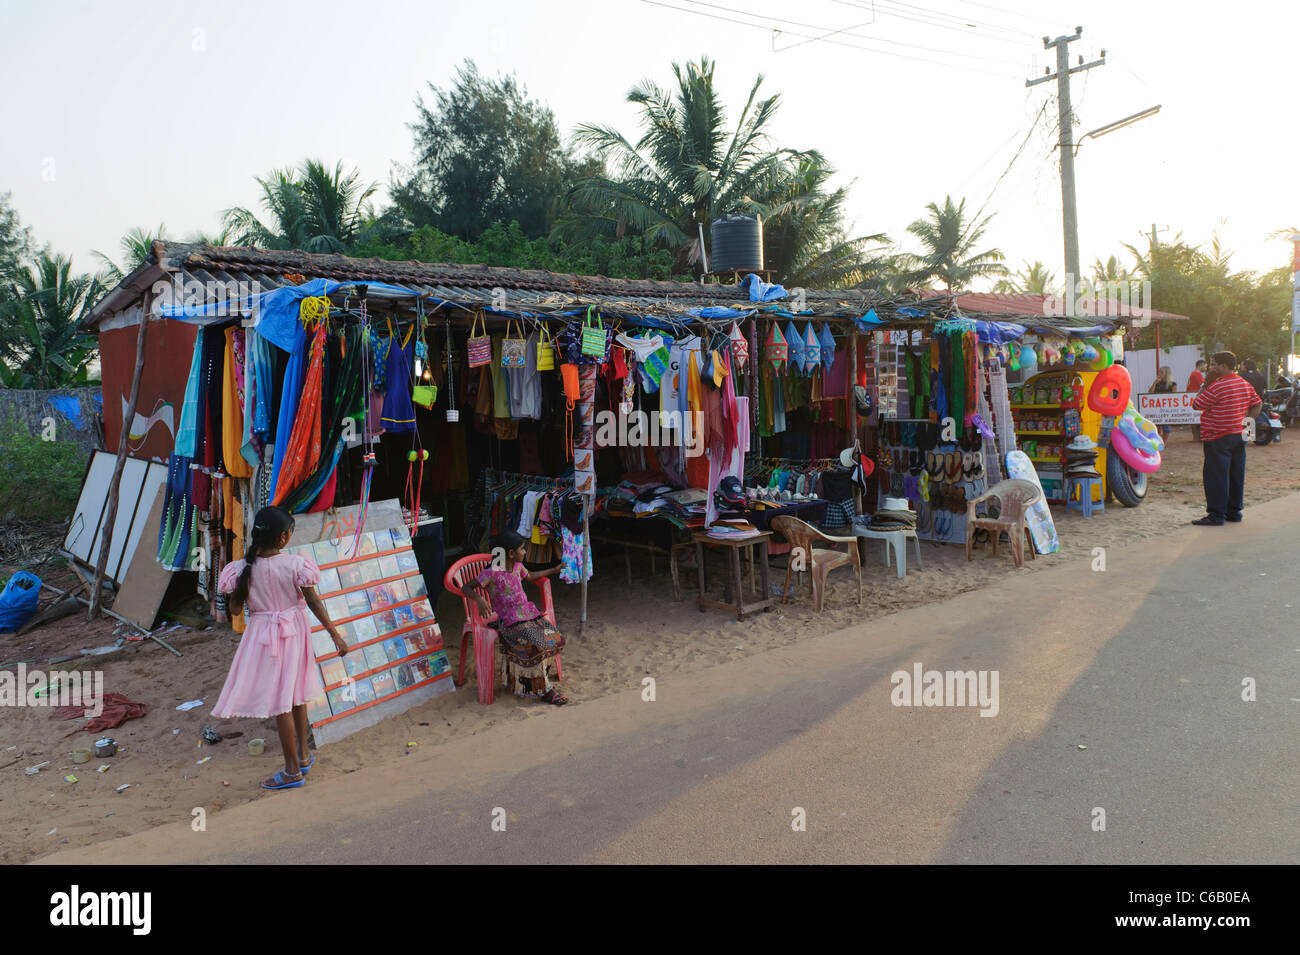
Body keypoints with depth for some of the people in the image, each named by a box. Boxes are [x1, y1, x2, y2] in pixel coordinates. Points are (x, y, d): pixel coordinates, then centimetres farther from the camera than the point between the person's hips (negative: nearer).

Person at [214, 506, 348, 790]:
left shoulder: (243, 568, -13)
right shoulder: (295, 564, -14)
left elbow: (235, 609, -3)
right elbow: (313, 602, -10)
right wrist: (335, 634, -2)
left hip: (263, 634, -2)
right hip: (294, 631, 2)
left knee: (280, 702, 5)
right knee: (297, 694, 20)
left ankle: (292, 770, 13)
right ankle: (303, 755, 33)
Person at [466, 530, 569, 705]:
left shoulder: (517, 566, 12)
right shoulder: (491, 573, -11)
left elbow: (529, 576, 35)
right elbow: (467, 588, -13)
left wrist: (553, 570, 39)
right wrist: (479, 599, -33)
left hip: (528, 613, 8)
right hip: (509, 621, -8)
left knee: (555, 638, -12)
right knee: (533, 647, -29)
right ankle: (543, 689, -11)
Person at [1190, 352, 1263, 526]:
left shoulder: (1217, 386, -17)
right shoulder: (1245, 384, 10)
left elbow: (1196, 405, -11)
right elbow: (1257, 405, 16)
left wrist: (1206, 384, -7)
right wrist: (1244, 421, 11)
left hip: (1218, 438, -8)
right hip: (1239, 436, 8)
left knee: (1216, 476, -4)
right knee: (1236, 475, 13)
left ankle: (1216, 515, -3)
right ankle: (1234, 511, 20)